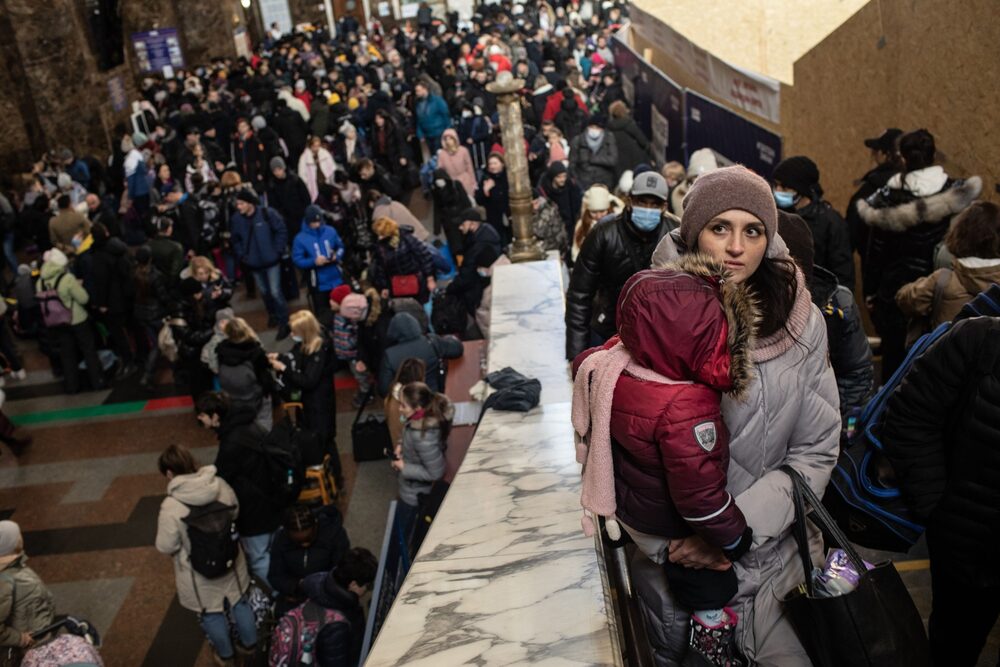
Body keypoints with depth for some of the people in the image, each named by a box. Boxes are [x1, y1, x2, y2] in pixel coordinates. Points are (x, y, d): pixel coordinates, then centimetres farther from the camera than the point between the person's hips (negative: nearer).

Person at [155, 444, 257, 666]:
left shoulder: (171, 507, -30)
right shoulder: (220, 485, -16)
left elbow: (165, 547, -18)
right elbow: (236, 513, 1)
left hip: (201, 574, -3)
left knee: (211, 614, 23)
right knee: (240, 602, 27)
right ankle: (249, 644, 47)